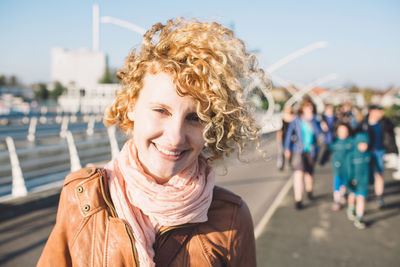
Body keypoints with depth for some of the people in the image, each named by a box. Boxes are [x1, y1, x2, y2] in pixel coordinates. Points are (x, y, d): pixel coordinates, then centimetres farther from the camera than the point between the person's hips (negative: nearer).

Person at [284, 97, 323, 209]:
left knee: (309, 173, 13)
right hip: (299, 150, -2)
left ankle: (309, 190, 45)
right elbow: (289, 133, 4)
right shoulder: (297, 120, -2)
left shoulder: (315, 120, -1)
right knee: (299, 173, -16)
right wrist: (287, 148, 2)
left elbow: (319, 132, -17)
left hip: (311, 151, 2)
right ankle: (298, 199, -12)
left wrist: (311, 120, -20)